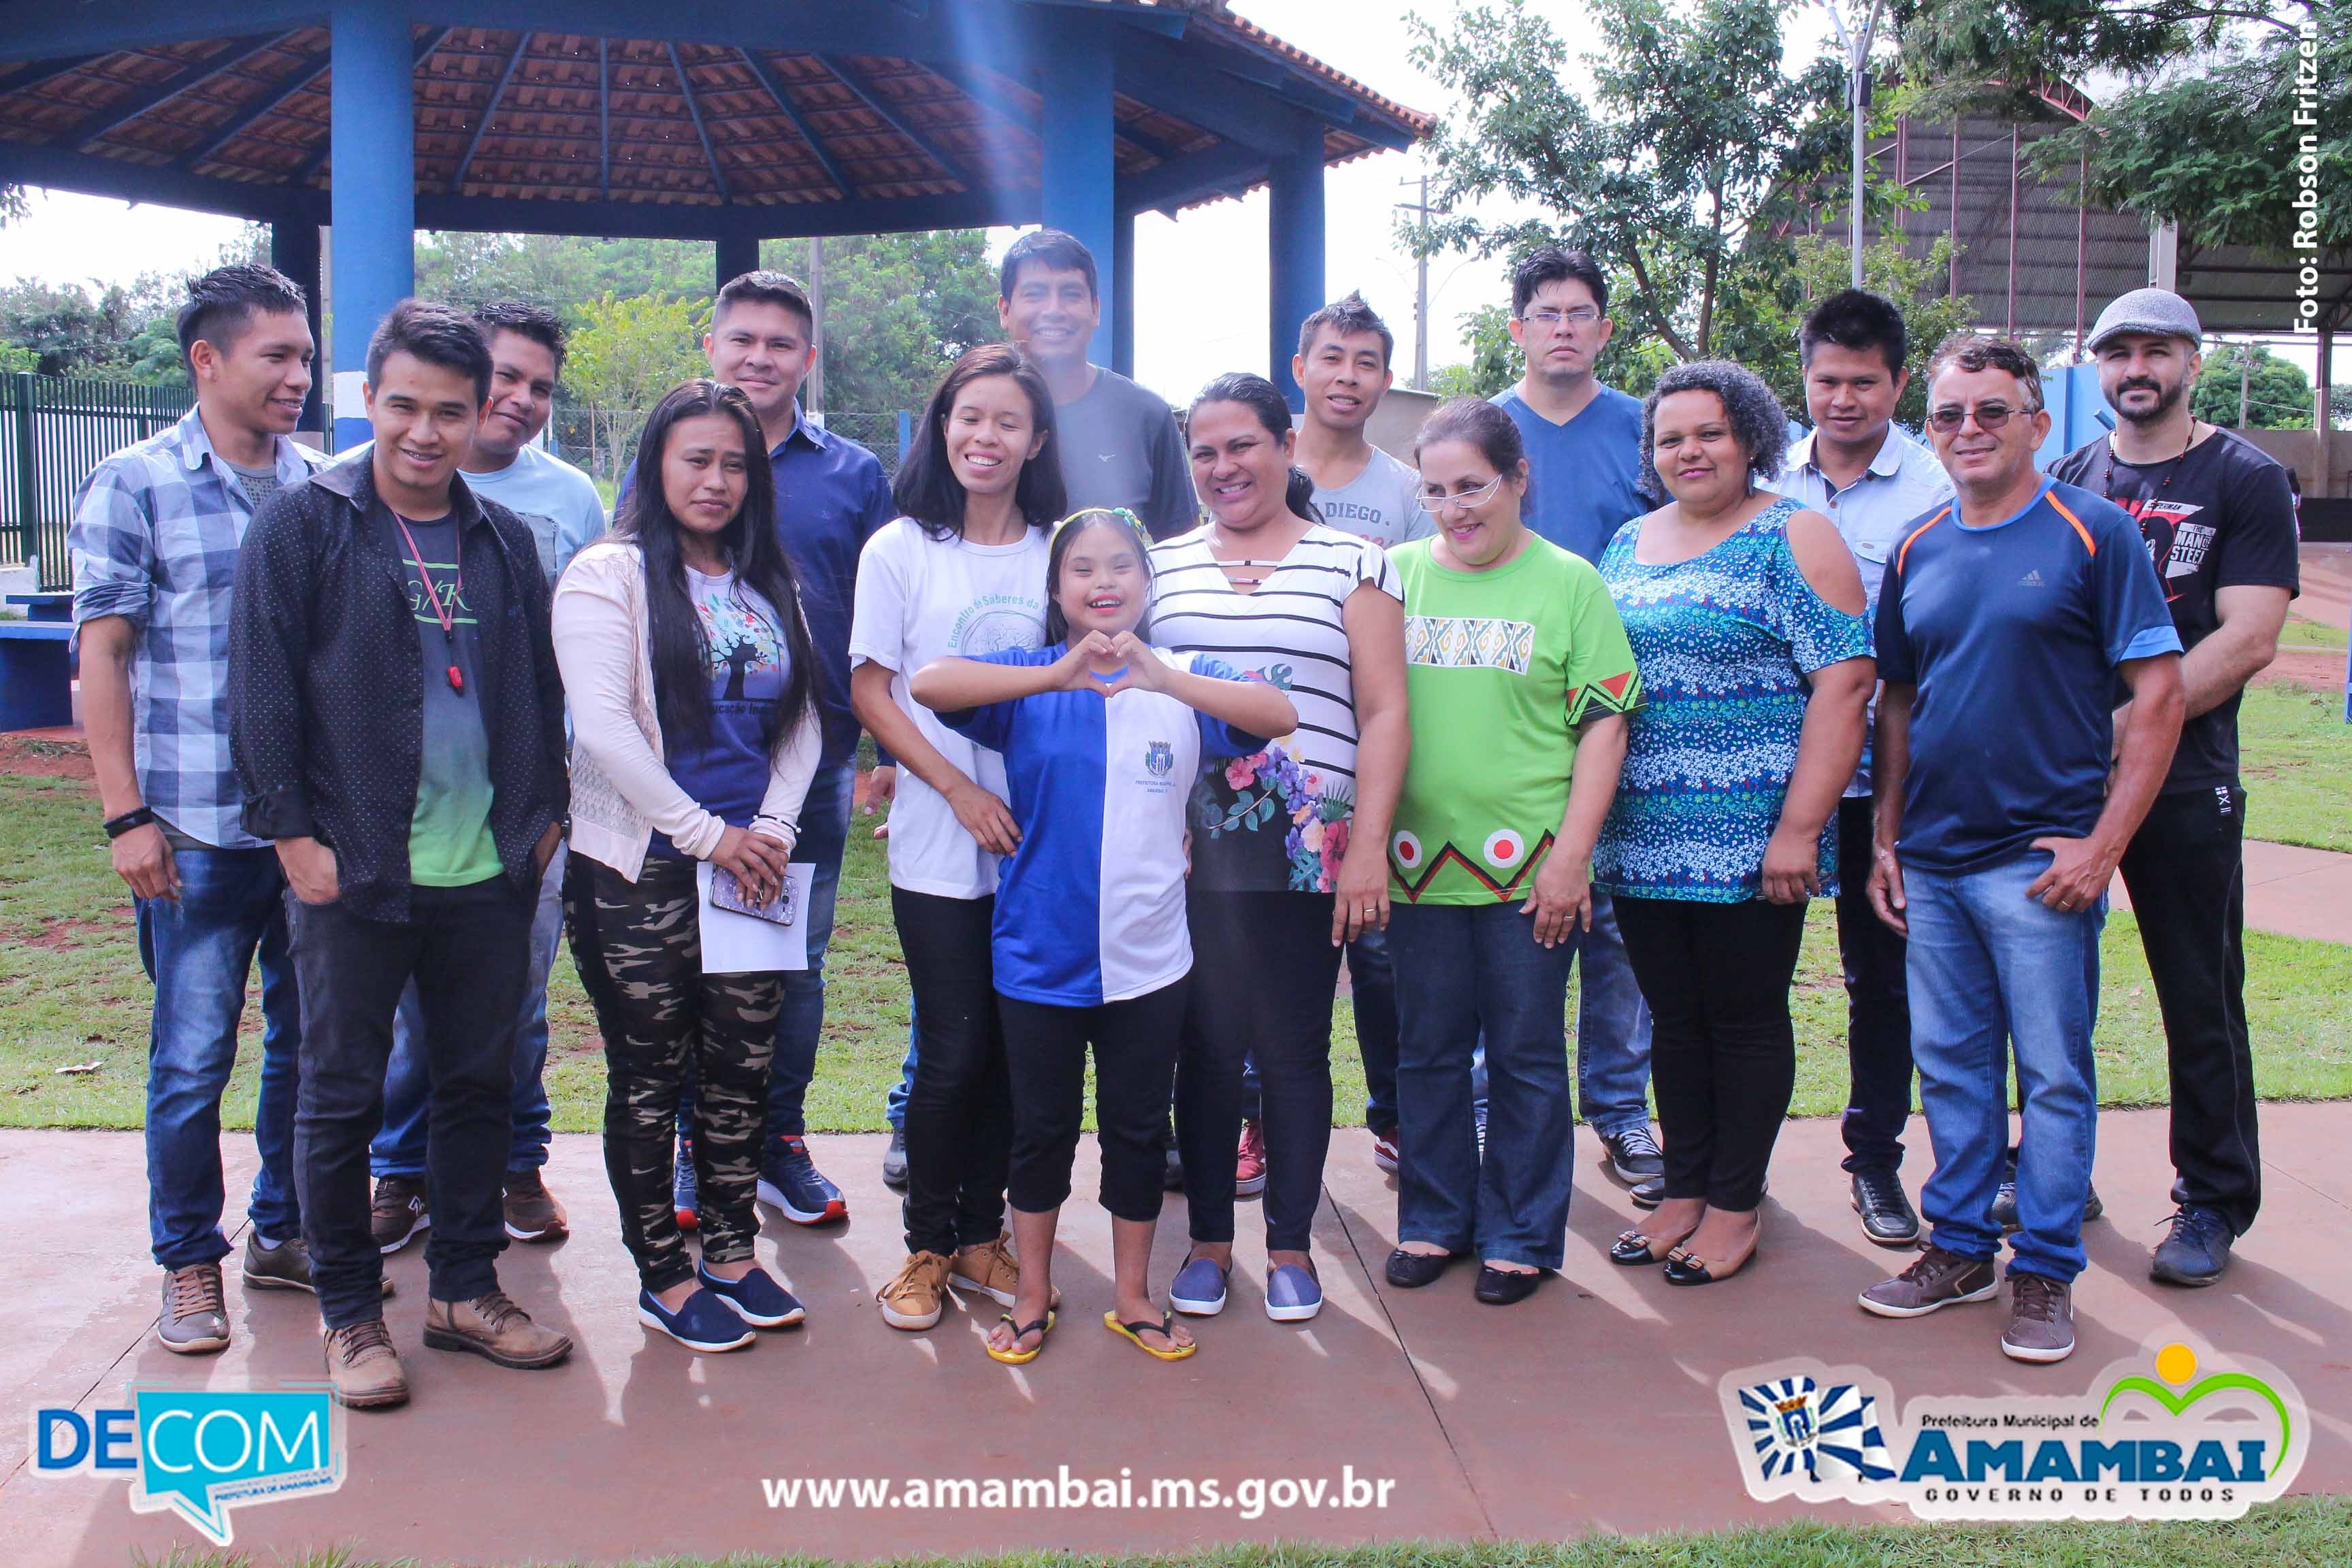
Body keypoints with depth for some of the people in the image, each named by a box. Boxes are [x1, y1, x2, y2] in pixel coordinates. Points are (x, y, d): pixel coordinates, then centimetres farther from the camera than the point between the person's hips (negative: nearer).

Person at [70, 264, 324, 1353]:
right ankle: (189, 1263, 21)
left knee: (311, 1041, 12)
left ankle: (284, 1233, 29)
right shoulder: (132, 486, -3)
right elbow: (102, 658, -4)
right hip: (198, 827, -4)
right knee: (193, 1056, 4)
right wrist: (125, 817, -9)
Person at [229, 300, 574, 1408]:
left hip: (488, 872, 4)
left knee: (481, 1083, 12)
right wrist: (292, 830, -10)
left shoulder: (503, 540, 11)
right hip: (353, 871, -4)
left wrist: (542, 812, 8)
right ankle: (349, 1313, 20)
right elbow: (260, 688, -6)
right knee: (343, 1095, 6)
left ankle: (465, 1290, 26)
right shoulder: (303, 524, -3)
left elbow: (541, 688, 16)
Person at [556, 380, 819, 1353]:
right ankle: (663, 1278, 17)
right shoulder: (610, 574, -5)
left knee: (742, 1069, 10)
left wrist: (773, 824, -4)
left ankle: (732, 1254, 25)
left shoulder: (768, 583, 13)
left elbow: (801, 719, 12)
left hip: (751, 869, 5)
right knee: (650, 1078, 4)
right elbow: (602, 727, -15)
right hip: (641, 873, -5)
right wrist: (706, 834, -15)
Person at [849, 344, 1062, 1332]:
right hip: (938, 846, -2)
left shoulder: (1058, 553, 6)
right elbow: (870, 690, -2)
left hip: (1041, 842, 3)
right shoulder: (900, 549, 0)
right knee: (953, 1053, -1)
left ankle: (982, 1234, 24)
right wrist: (958, 787, -12)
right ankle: (926, 1244, 17)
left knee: (1010, 1051, 8)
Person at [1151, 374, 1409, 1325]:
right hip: (1189, 849, 2)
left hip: (1308, 848, -2)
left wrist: (1368, 846, -8)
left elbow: (1384, 713, 0)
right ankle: (1209, 1240, 20)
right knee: (1206, 1047, 6)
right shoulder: (1163, 567, 13)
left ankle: (1291, 1245, 19)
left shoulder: (1352, 564, 5)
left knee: (1295, 1049, 5)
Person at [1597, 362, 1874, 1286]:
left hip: (1748, 840, -5)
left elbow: (1844, 682, -12)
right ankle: (1683, 1193, 25)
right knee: (1674, 1018, 12)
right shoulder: (1626, 545, 14)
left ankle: (1735, 1205, 17)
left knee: (1745, 1018, 5)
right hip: (1642, 838, 6)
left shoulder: (1793, 539, -5)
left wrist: (1799, 828, -17)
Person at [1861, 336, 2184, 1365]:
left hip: (2041, 861, -5)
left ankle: (2046, 1271, 15)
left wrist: (2103, 843, -13)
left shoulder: (2094, 535, -5)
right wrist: (1884, 838, 9)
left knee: (2052, 1073, 3)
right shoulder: (1917, 551, 10)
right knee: (1950, 1065, 13)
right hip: (1931, 858, 5)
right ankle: (1960, 1248, 26)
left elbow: (2158, 697, -8)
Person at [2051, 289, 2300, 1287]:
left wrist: (2125, 721, -19)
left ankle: (2212, 1202, 15)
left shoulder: (2247, 481, -1)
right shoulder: (2068, 481, 11)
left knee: (2200, 998, 3)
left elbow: (2248, 641, -11)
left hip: (2182, 781, -4)